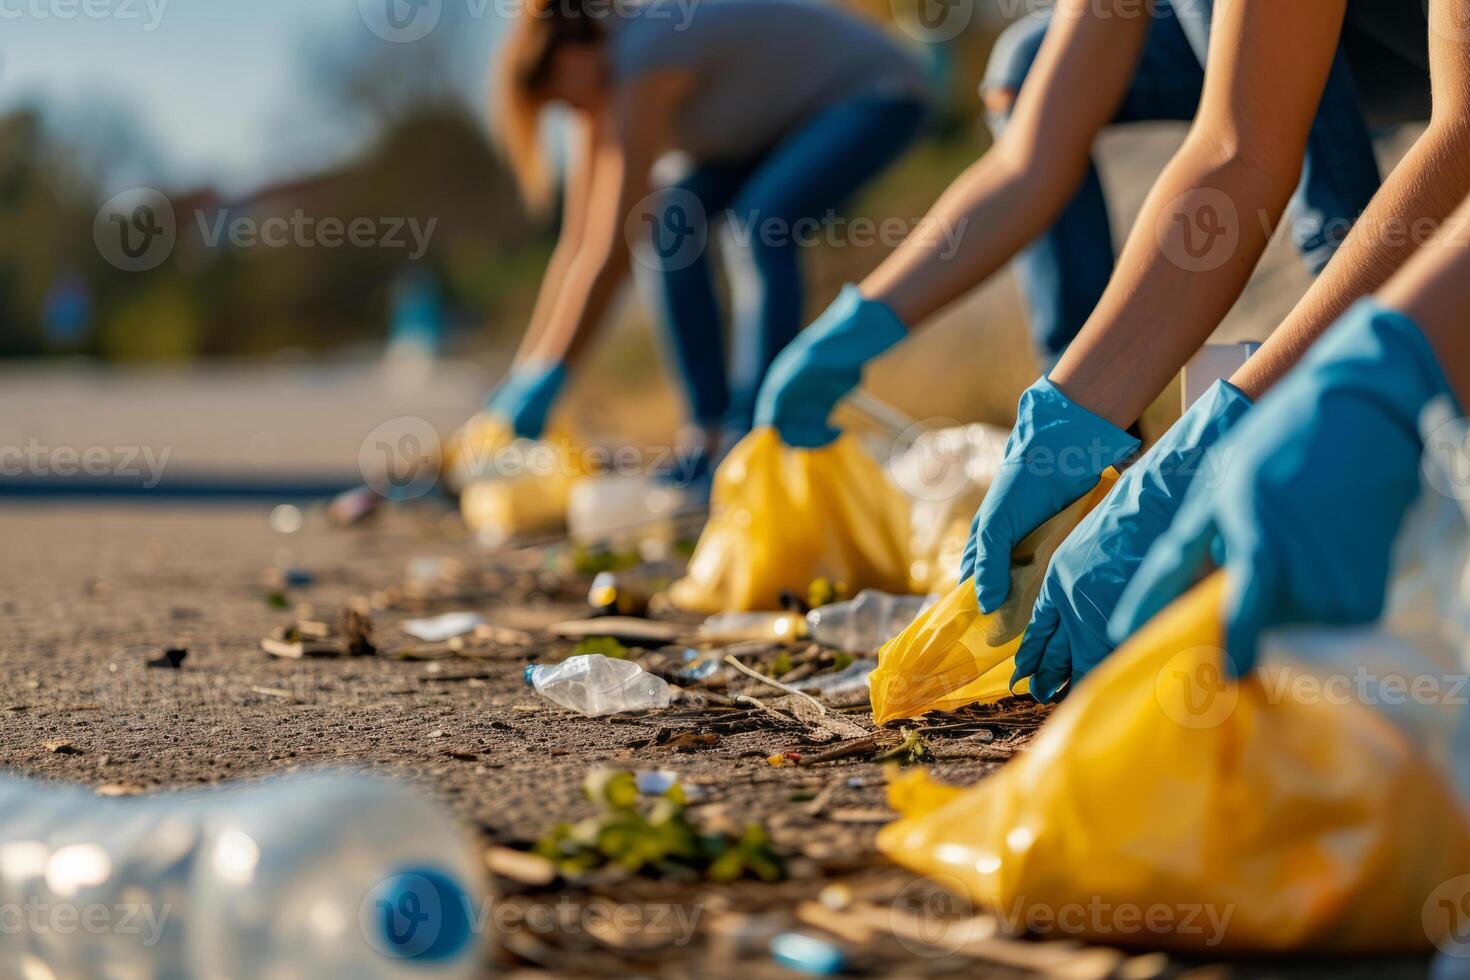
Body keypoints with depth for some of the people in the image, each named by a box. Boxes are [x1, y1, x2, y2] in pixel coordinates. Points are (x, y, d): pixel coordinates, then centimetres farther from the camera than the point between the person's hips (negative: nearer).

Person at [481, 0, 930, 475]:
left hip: (878, 92, -9)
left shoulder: (642, 70, -32)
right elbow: (577, 244, -5)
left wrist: (543, 379, -34)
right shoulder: (601, 81, -6)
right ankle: (713, 433, -4)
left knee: (757, 225, -31)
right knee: (667, 224, -5)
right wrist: (522, 373, -8)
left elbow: (611, 248, -36)